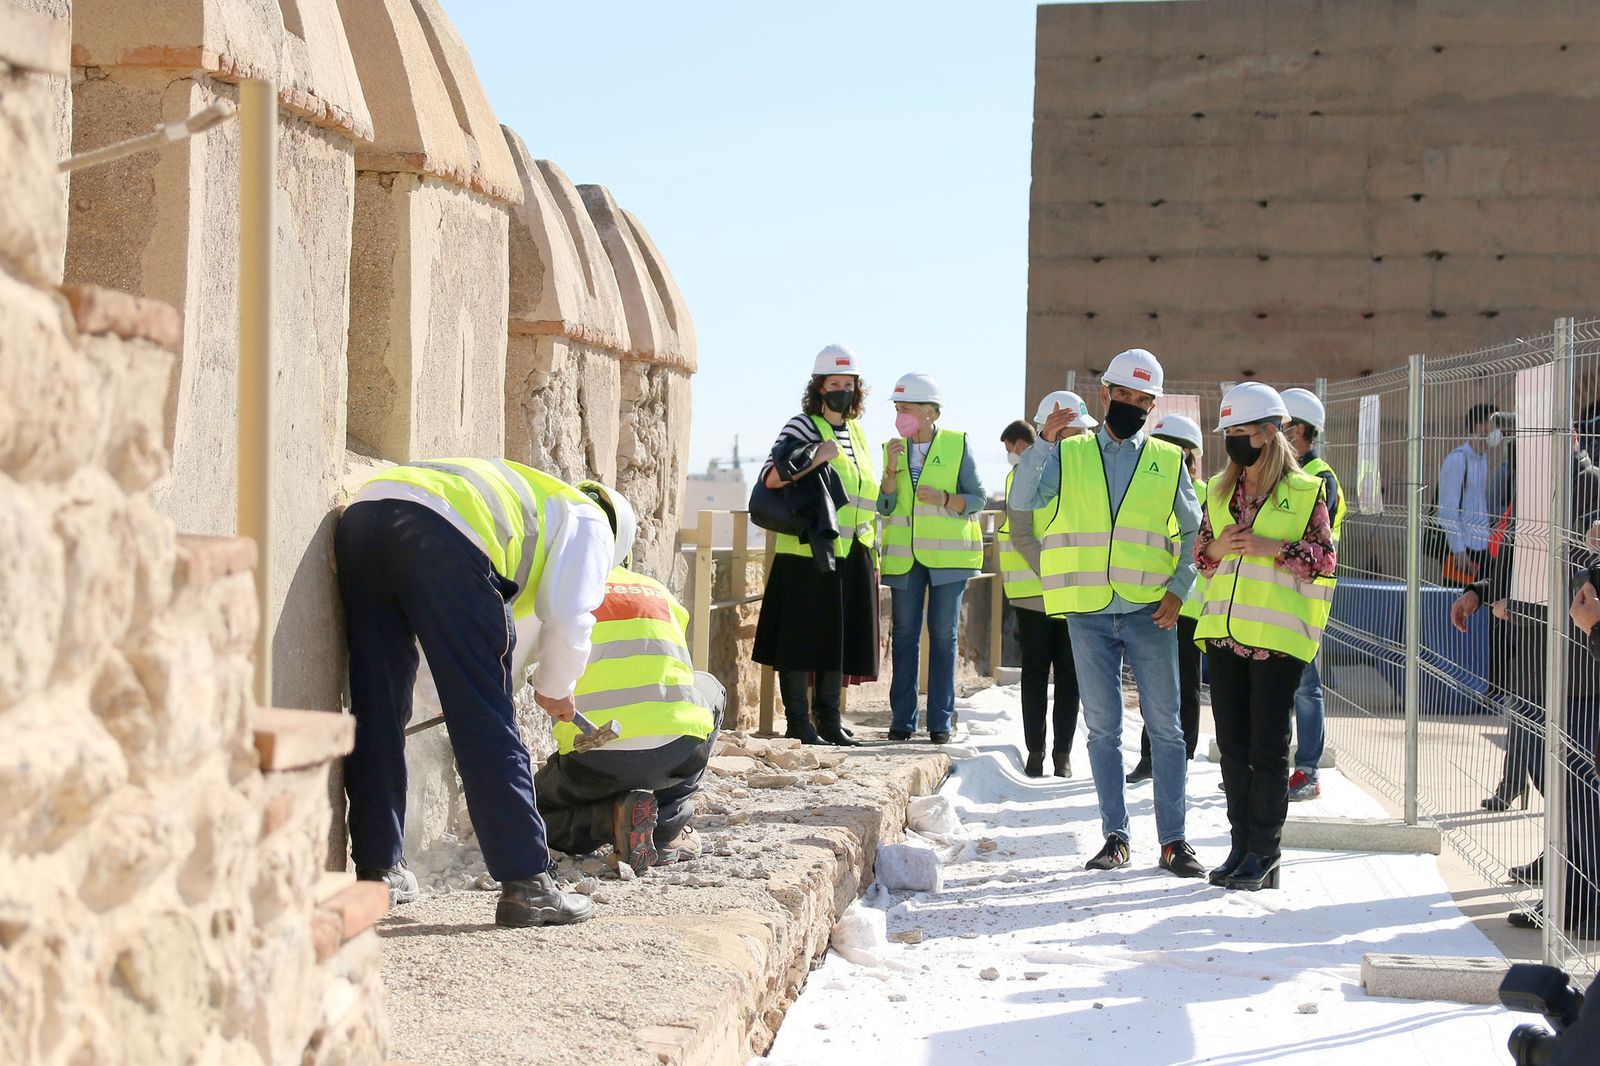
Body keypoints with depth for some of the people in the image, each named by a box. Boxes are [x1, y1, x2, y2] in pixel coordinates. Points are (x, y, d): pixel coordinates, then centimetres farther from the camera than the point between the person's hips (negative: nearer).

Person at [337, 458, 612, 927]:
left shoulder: (516, 493, 45)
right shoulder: (589, 523, 25)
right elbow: (570, 619, 9)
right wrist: (555, 690, 26)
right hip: (440, 535, -7)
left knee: (376, 711, 15)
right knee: (485, 718, -1)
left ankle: (378, 870, 21)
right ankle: (526, 885, 3)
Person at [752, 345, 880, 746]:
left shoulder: (857, 432, 17)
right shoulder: (803, 426, -5)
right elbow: (771, 477, -19)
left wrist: (873, 555, 19)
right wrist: (817, 457, -26)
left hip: (852, 557, 7)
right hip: (808, 553, -7)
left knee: (840, 638, 10)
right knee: (803, 637, -3)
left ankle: (829, 719, 19)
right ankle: (798, 721, 4)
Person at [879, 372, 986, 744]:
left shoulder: (957, 445, 0)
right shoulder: (895, 448, 9)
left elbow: (977, 499, 0)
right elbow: (885, 507, 4)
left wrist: (944, 498, -17)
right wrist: (892, 470, -11)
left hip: (948, 554, -3)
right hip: (905, 556, 3)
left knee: (944, 635, 0)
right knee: (904, 635, 2)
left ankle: (940, 721, 4)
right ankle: (902, 719, 5)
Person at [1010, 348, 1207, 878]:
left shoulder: (1168, 461, 10)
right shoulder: (1068, 455, 9)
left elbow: (1195, 531, 13)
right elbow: (1022, 500, -5)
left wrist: (1179, 588, -1)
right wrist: (1044, 443, -17)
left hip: (1149, 612, 0)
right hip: (1088, 613, 0)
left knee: (1165, 726, -1)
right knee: (1102, 728, 5)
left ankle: (1173, 839, 4)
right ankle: (1115, 835, 12)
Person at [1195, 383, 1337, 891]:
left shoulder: (1306, 491, -3)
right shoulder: (1220, 491, 14)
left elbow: (1325, 558, -7)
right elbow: (1201, 553, 17)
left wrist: (1267, 547, -17)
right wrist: (1218, 546, -5)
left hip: (1277, 635, -5)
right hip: (1224, 631, 5)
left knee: (1268, 746, -2)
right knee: (1233, 745, 8)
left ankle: (1263, 854, 5)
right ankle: (1242, 845, 17)